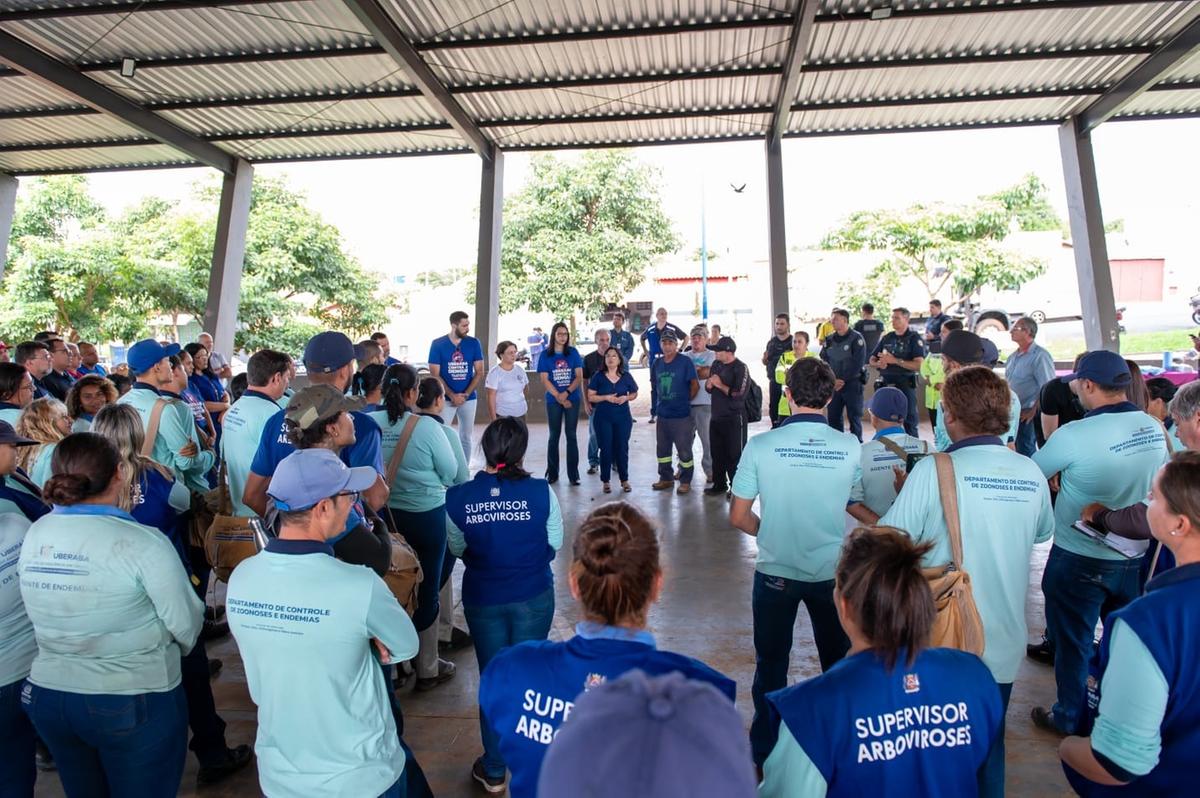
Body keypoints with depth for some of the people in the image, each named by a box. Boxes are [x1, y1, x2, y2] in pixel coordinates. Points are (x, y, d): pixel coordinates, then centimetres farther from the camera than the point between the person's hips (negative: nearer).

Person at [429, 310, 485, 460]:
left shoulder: (474, 343, 1)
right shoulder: (437, 344, -4)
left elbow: (479, 372, 0)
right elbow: (435, 374, -5)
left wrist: (465, 395, -11)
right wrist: (452, 395, -15)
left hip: (468, 398, 2)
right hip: (445, 398, -2)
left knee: (466, 437, 8)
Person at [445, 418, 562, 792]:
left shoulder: (457, 498, -15)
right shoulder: (541, 492, -19)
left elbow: (458, 549, 0)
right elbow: (555, 543, -5)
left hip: (482, 600, 1)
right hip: (533, 597, 0)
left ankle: (493, 770, 34)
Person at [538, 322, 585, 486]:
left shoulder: (573, 352, 4)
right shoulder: (546, 355, 2)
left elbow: (579, 377, 0)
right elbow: (545, 380, -3)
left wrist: (567, 392, -15)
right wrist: (559, 397, -11)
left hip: (573, 399, 0)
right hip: (553, 400, 0)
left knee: (571, 435, 1)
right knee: (554, 435, 7)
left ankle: (573, 474, 6)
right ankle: (552, 473, 16)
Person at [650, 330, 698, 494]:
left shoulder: (685, 362, -9)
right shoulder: (656, 364, 7)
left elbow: (695, 385, -7)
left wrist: (685, 400, 1)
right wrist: (662, 400, 12)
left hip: (681, 414, -6)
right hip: (662, 414, 6)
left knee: (684, 450, 2)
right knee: (662, 448, 14)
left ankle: (686, 482, 15)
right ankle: (666, 478, 29)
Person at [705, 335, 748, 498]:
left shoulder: (741, 368, -12)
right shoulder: (716, 365, 10)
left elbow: (739, 394, -20)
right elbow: (708, 389, 18)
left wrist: (720, 385, -14)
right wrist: (709, 383, -5)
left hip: (734, 418, -7)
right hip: (716, 416, 7)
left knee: (734, 454, 0)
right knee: (717, 453, 14)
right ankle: (719, 485, 27)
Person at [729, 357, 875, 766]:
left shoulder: (761, 445, -15)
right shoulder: (851, 447, -12)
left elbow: (738, 517, -8)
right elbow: (855, 507, 1)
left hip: (775, 571, -1)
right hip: (832, 572, 2)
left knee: (771, 663, 18)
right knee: (839, 663, 23)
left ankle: (765, 750, 34)